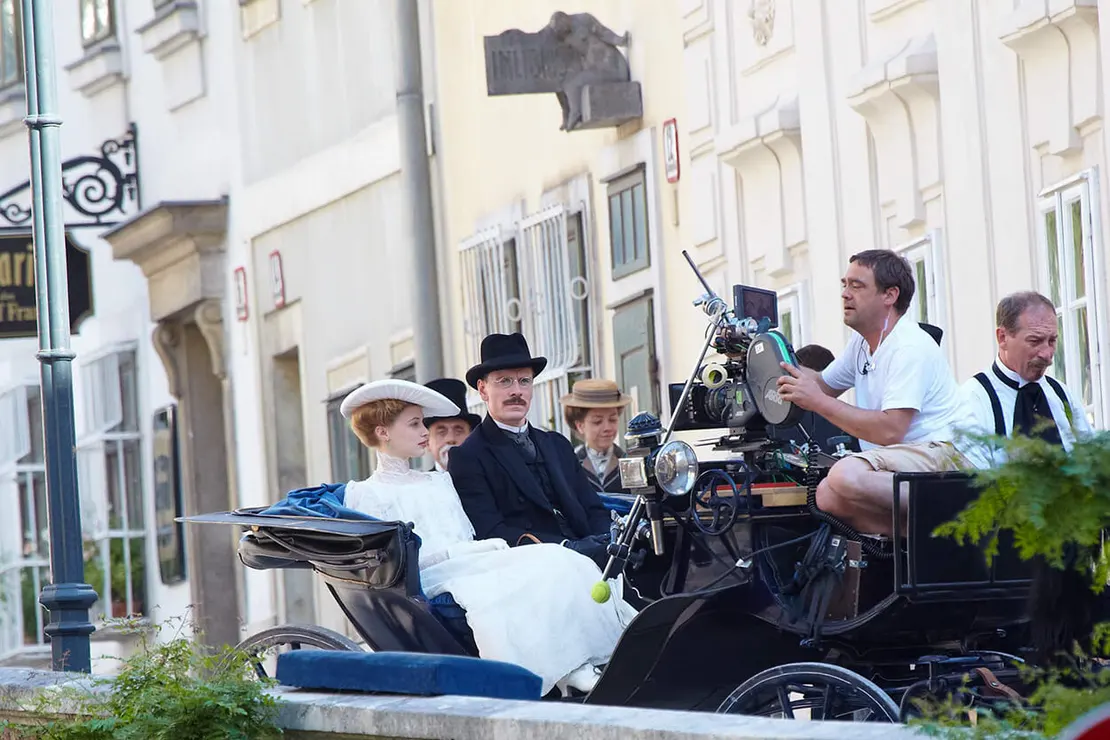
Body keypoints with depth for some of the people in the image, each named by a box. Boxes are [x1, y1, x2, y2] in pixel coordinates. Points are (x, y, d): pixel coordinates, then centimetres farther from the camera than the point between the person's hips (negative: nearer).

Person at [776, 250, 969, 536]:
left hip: (942, 454, -9)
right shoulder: (862, 342, 16)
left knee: (845, 475, -33)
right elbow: (825, 384, 33)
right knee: (827, 496, -14)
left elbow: (890, 431, -23)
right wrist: (788, 367, 13)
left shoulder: (911, 348, -14)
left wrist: (819, 402, -18)